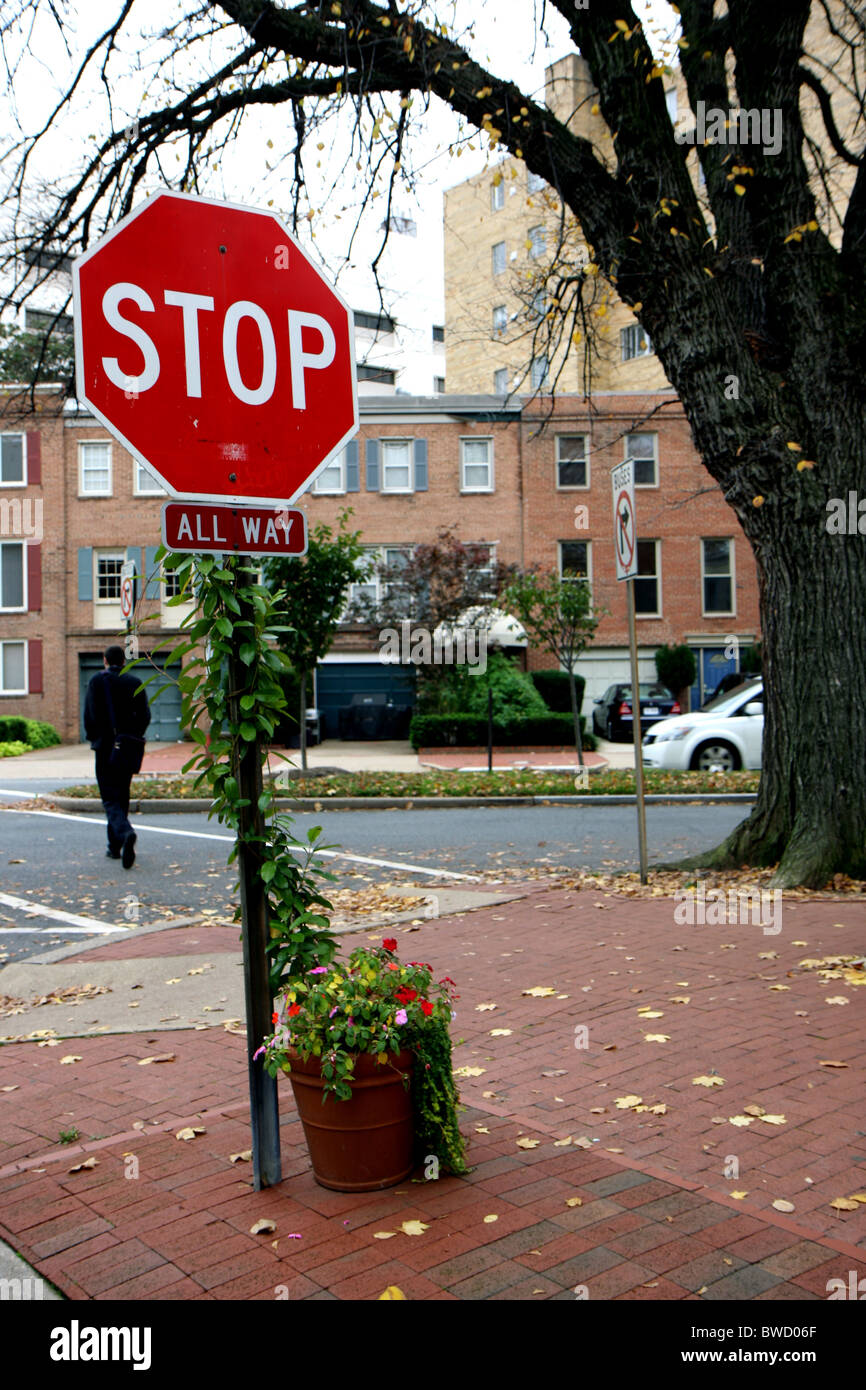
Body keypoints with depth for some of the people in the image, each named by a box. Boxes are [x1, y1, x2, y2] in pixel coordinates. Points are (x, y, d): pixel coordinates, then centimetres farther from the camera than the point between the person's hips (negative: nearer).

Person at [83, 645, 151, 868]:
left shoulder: (97, 680, -2)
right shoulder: (135, 682, 4)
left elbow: (89, 715, -5)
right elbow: (145, 715, -1)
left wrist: (94, 739, 9)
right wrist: (133, 737, 11)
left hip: (105, 748, -3)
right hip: (128, 748, 3)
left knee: (110, 798, -3)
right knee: (122, 795, 15)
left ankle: (125, 833, -30)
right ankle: (115, 846, 21)